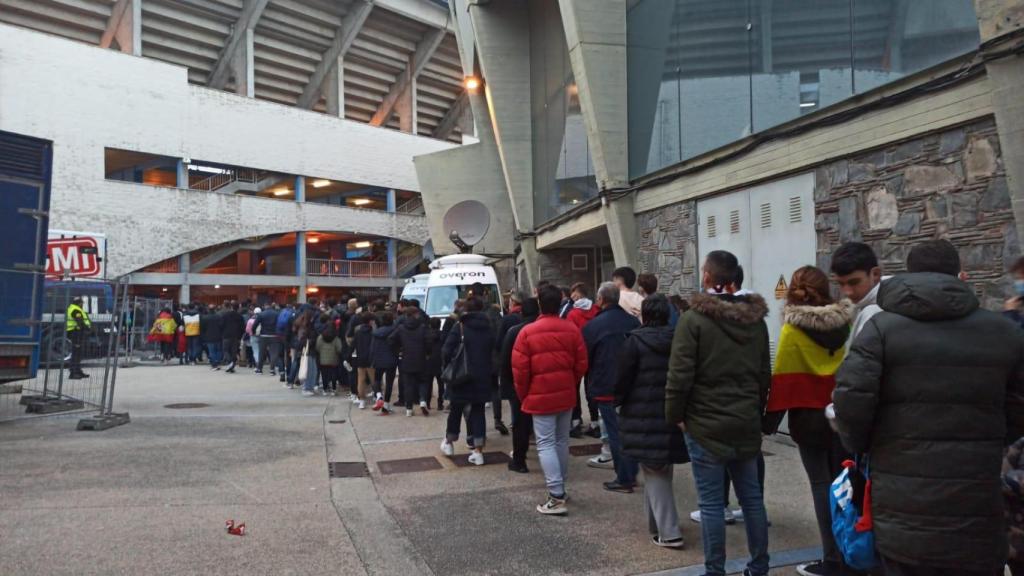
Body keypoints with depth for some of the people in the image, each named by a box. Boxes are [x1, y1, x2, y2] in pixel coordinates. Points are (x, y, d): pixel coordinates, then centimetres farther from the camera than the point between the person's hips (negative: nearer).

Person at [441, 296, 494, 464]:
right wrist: (489, 370, 8)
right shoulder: (490, 327, 1)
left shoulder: (460, 327, -9)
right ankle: (478, 452, 3)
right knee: (478, 410, 8)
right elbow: (495, 351, 0)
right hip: (483, 377, 2)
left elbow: (447, 352, -14)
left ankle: (449, 443, 31)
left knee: (456, 409, 15)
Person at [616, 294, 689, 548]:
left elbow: (623, 379, -8)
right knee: (663, 470, 19)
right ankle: (658, 523, 33)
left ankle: (669, 532, -3)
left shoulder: (635, 342, -11)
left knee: (653, 472, 1)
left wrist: (618, 401, 10)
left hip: (644, 417, -5)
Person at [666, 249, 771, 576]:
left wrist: (675, 415, -3)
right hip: (746, 422, 6)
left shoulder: (694, 318, -13)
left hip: (705, 424, -6)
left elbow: (680, 374, -15)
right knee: (751, 496, 14)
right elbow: (765, 373, 14)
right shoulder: (756, 319, 7)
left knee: (711, 502, 2)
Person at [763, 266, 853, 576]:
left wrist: (770, 421, -3)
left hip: (810, 419, -4)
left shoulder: (791, 331, -12)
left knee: (822, 486, 4)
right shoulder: (846, 324, -2)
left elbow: (783, 380, -10)